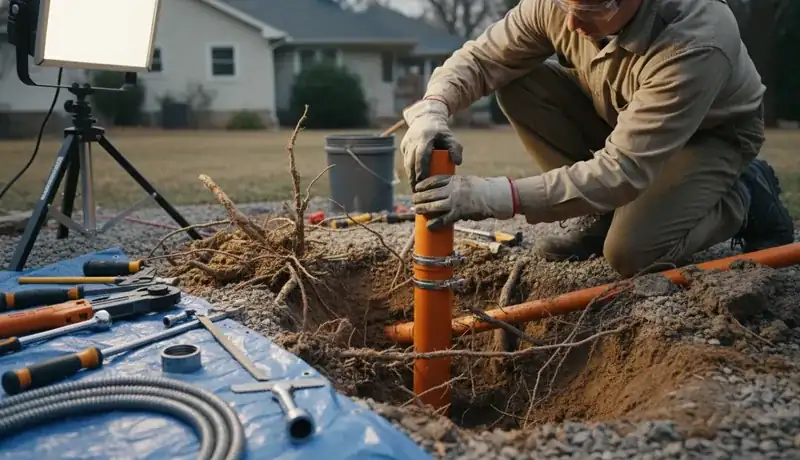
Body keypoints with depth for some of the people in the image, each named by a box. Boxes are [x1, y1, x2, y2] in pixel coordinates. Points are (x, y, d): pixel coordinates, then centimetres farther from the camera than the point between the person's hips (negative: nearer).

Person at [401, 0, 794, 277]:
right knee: (518, 85, -19)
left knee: (632, 253, -27)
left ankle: (747, 197, 3)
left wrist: (496, 196, -50)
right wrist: (432, 110, -39)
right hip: (618, 113, 5)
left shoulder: (695, 45, -40)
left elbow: (623, 170, -43)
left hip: (710, 132, -5)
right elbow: (479, 58, -17)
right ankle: (599, 213, -4)